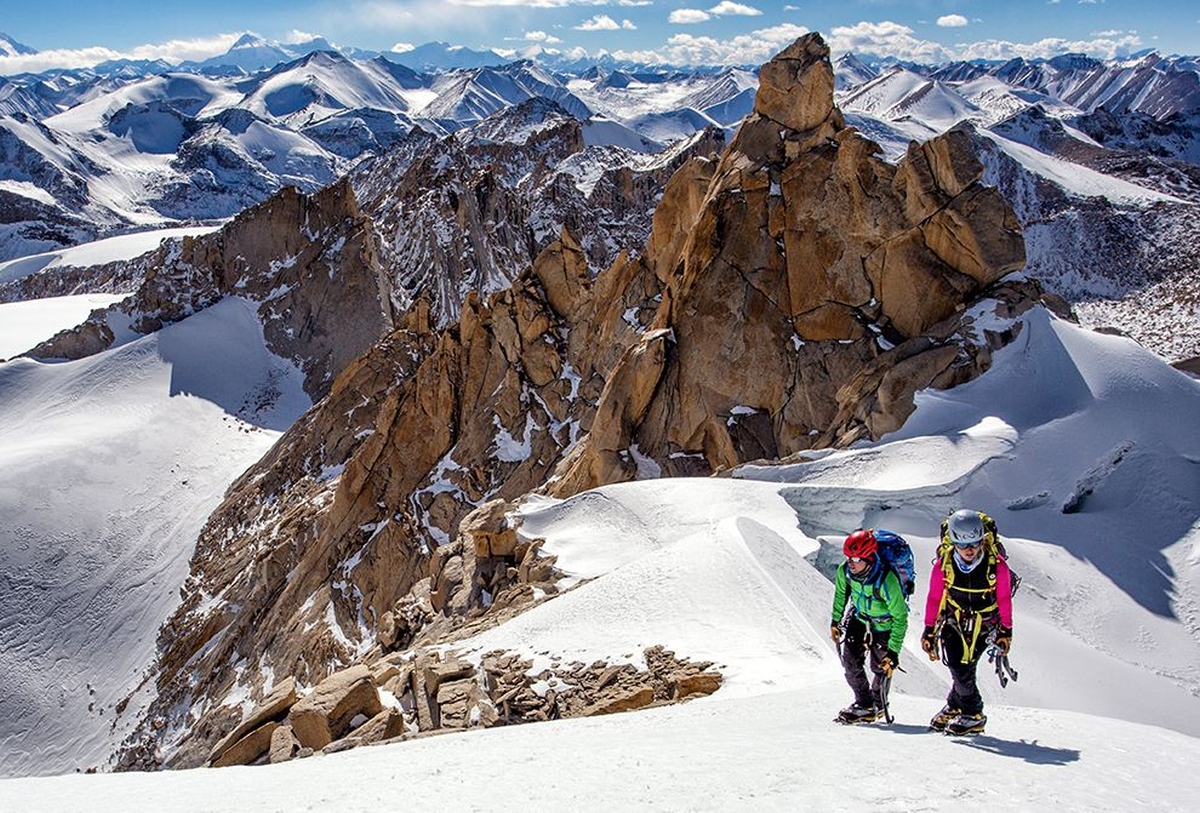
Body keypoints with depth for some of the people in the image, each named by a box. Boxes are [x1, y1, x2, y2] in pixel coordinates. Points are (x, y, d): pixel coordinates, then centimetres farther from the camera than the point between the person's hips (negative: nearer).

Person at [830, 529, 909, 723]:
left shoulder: (886, 580, -38)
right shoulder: (845, 570, -22)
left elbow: (900, 617, -28)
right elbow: (841, 592, 3)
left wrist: (894, 651, -26)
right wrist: (835, 620, 11)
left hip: (884, 624, -4)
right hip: (859, 617, 4)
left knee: (880, 667, 5)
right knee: (850, 660, -5)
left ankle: (877, 705, 30)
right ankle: (863, 702, 11)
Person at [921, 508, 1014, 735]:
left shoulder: (996, 565, -22)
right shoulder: (944, 564, -19)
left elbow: (1004, 599, -5)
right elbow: (934, 598, -5)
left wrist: (1006, 631, 1)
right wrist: (929, 630, -1)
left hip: (984, 622, -1)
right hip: (954, 620, 1)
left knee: (965, 667, -11)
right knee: (959, 668, -8)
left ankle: (954, 707, 10)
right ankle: (974, 712, 13)